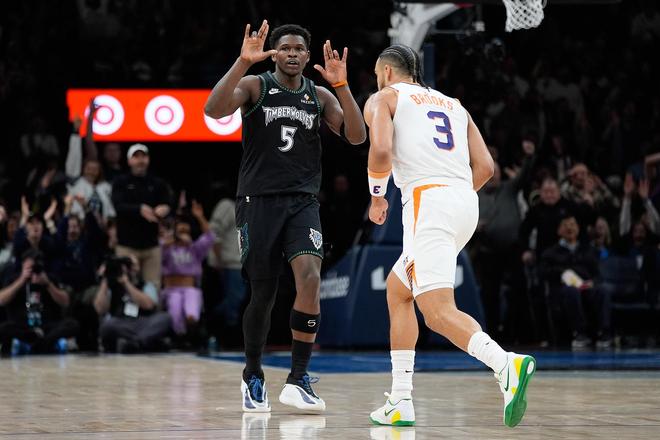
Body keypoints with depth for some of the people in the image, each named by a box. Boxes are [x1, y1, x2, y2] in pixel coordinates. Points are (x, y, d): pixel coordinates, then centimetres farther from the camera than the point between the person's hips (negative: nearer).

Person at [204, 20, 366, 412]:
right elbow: (214, 109, -19)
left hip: (302, 202, 2)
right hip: (260, 200, -2)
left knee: (310, 276, -21)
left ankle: (298, 380, -16)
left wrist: (341, 84, -12)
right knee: (263, 293, 2)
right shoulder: (255, 86, 0)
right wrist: (243, 61, -27)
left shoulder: (320, 96, 9)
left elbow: (357, 136, -2)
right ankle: (253, 377, 25)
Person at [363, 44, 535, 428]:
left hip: (427, 200, -7)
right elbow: (486, 166, 17)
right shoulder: (452, 104, 28)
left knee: (438, 311, -18)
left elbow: (380, 149, -8)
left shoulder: (383, 98, 11)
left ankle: (508, 366, -44)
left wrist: (377, 198, 7)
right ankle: (401, 403, 20)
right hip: (467, 203, 7)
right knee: (398, 290, 23)